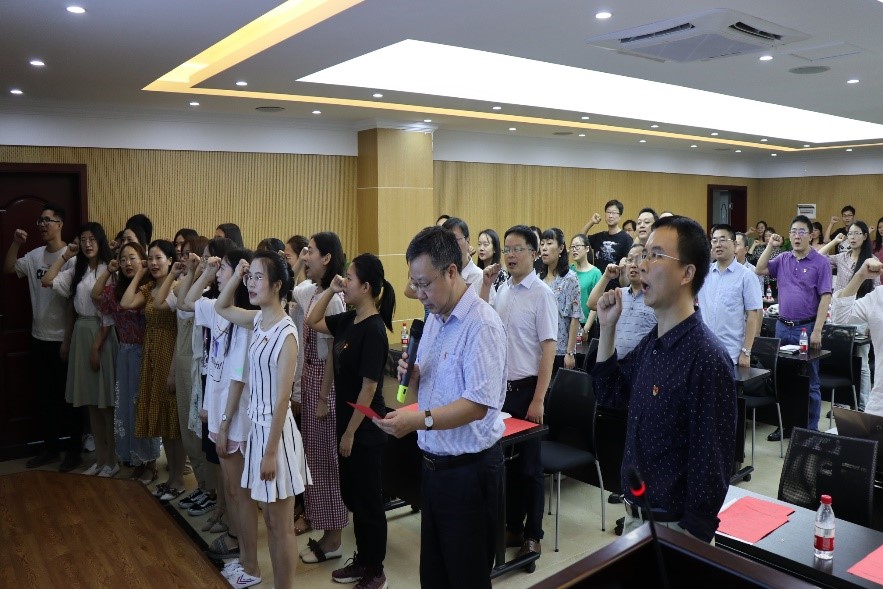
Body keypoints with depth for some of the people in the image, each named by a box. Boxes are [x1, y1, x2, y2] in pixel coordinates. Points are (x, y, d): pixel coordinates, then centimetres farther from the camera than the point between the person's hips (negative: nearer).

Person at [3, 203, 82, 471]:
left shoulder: (71, 257, -15)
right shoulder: (34, 255, 7)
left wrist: (69, 340, -17)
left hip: (62, 340, -7)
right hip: (39, 339, 7)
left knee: (68, 396, 4)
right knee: (43, 395, 15)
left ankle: (74, 450, 17)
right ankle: (50, 447, 28)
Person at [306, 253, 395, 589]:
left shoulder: (373, 329, -21)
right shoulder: (349, 320, 4)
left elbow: (369, 387, -20)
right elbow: (312, 322, 17)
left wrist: (351, 432, -16)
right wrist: (330, 290, 3)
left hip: (366, 430, -8)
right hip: (348, 423, 9)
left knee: (369, 501, 6)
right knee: (352, 497, 19)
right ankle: (362, 560, 34)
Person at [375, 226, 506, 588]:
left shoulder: (482, 324, -19)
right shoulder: (434, 318, 9)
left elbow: (478, 404, -26)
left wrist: (419, 420, -34)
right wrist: (412, 377, -5)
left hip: (469, 471, -8)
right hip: (433, 464, 8)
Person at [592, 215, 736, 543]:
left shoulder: (706, 359, -23)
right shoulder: (652, 342, 1)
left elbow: (711, 466, -21)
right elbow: (610, 395, 13)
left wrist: (693, 544, -17)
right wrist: (607, 329, 2)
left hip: (672, 527, -8)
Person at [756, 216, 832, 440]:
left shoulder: (820, 262, -6)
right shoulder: (783, 259, 9)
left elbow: (825, 298, -10)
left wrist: (816, 331, -16)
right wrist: (770, 246, -1)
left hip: (806, 328, -5)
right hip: (782, 327, 5)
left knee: (809, 383, 4)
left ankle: (810, 429, 15)